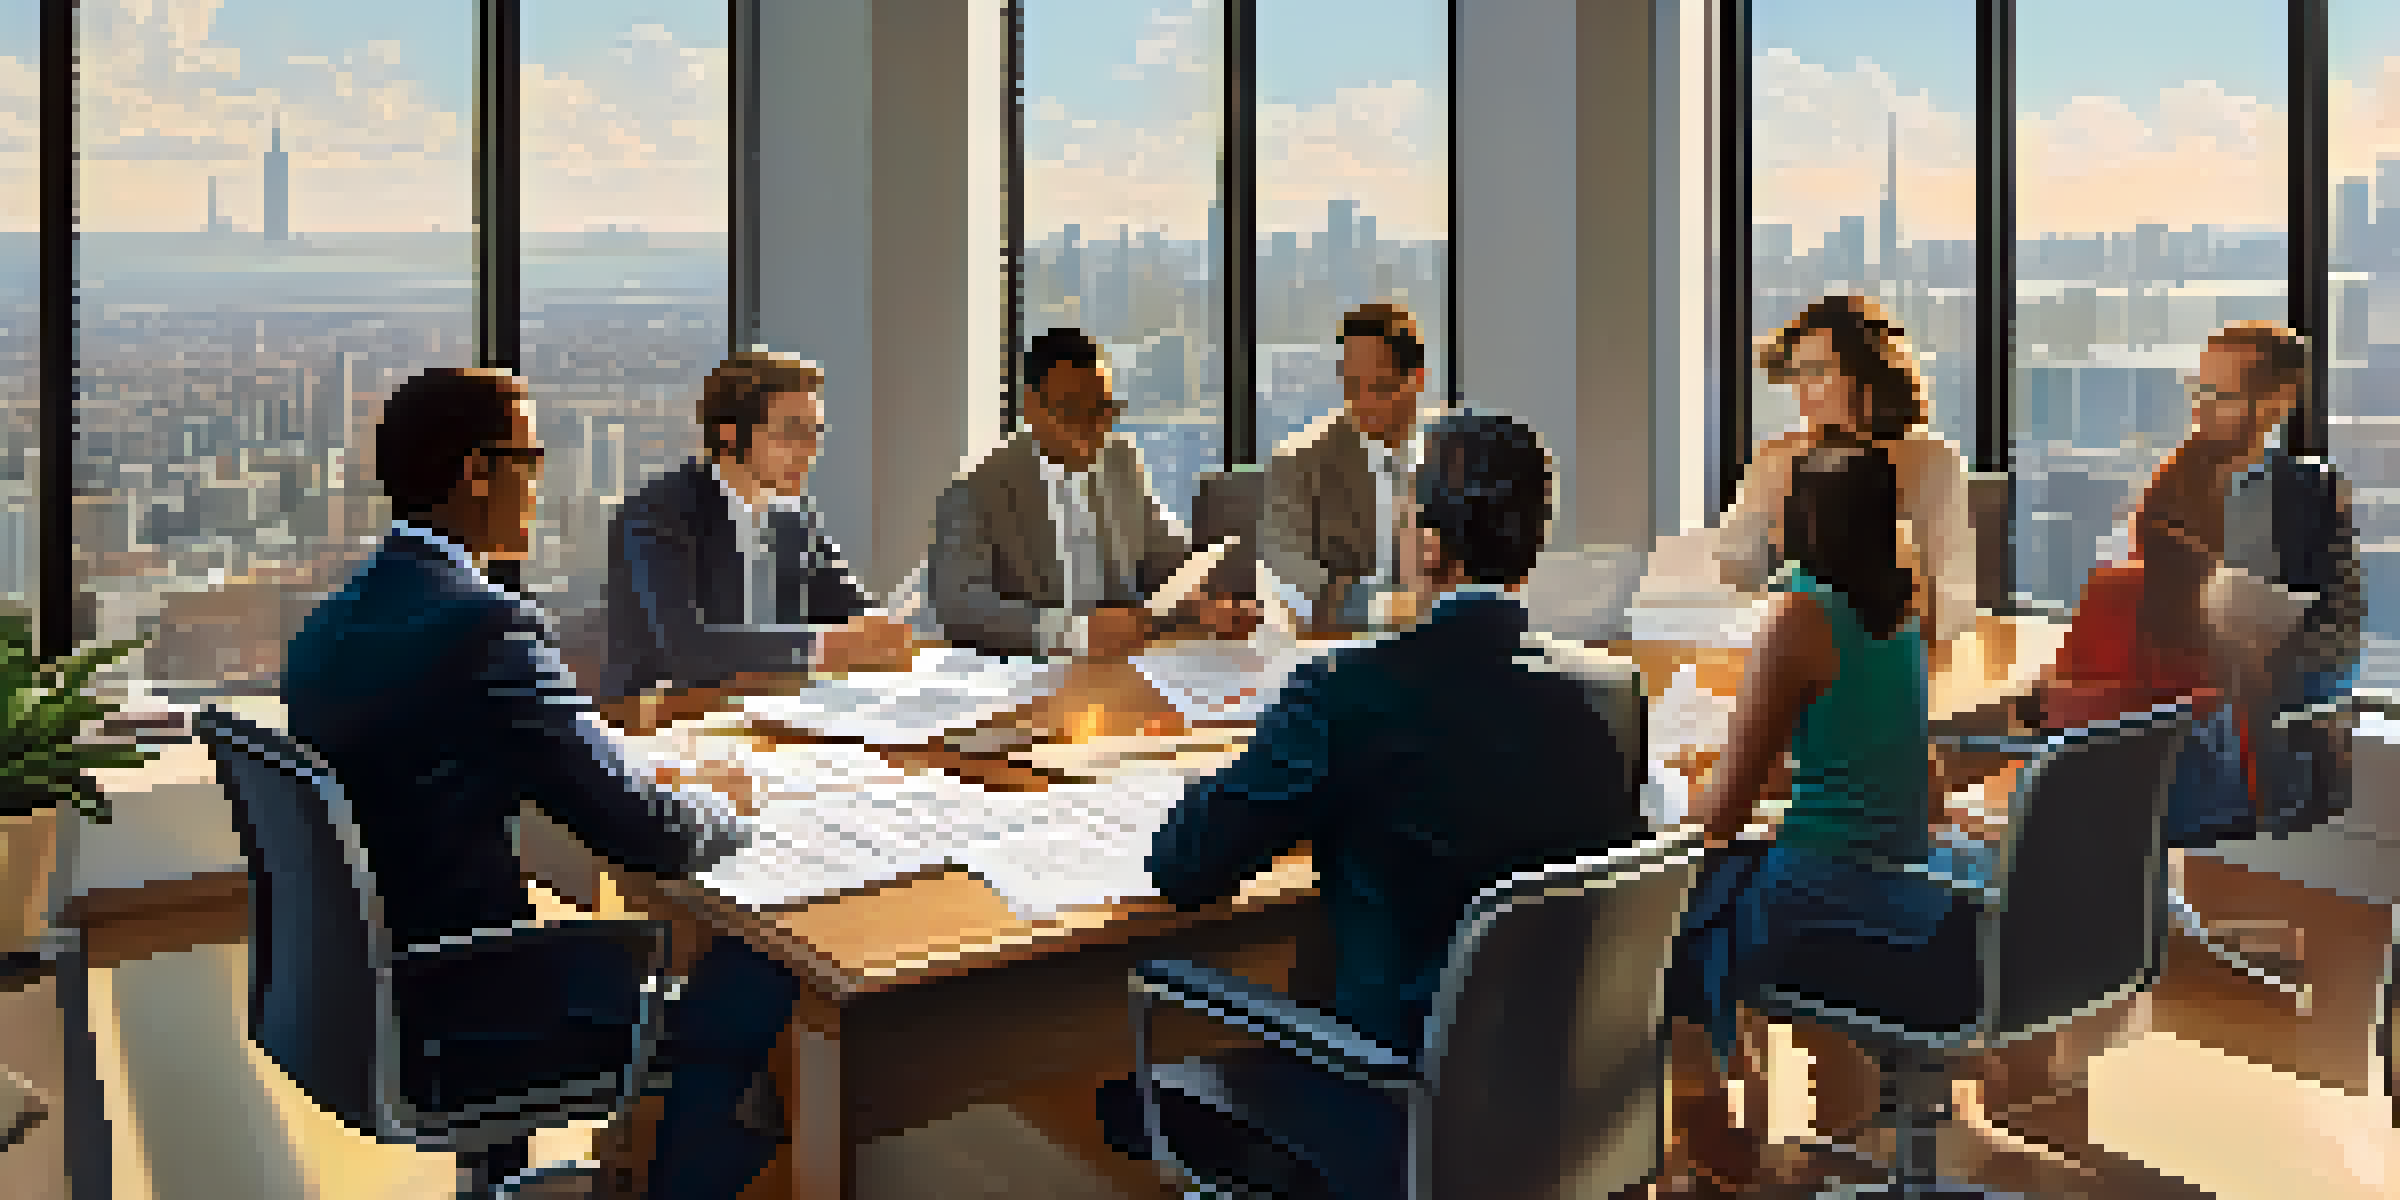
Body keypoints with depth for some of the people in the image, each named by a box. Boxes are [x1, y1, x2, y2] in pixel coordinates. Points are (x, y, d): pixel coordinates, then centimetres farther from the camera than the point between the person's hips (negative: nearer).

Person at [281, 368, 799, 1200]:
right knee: (760, 979, 0)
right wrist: (724, 804, -1)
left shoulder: (332, 619, 3)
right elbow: (653, 840, -22)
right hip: (456, 1022, -9)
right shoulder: (486, 624, -24)